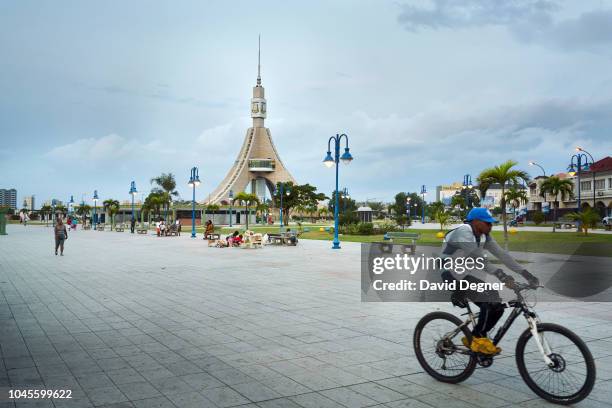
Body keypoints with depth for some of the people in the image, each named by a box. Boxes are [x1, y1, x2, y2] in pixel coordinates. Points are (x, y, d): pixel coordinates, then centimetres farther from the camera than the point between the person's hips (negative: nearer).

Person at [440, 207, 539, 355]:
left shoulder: (483, 236, 5)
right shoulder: (464, 232, -21)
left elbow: (501, 254, -2)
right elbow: (478, 257, -34)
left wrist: (525, 273, -11)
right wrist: (500, 275, -43)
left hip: (465, 274, 9)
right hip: (451, 275, -9)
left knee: (496, 307, -1)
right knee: (492, 299, -24)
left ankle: (473, 338, 15)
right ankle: (479, 339, -10)